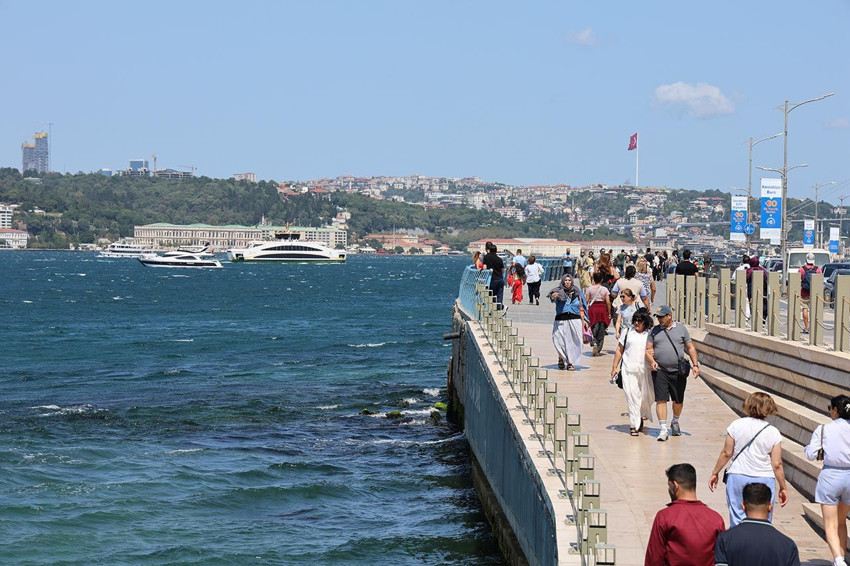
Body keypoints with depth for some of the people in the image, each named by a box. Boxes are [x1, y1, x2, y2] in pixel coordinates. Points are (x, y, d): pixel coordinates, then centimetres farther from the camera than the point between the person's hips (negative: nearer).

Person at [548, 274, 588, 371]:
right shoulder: (559, 291, 4)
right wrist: (554, 296, -42)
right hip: (561, 320, -1)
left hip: (575, 320, 2)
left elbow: (581, 307, 15)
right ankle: (561, 358, 18)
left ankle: (570, 363, 9)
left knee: (573, 342, -3)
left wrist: (583, 320, 8)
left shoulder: (577, 292, 12)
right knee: (559, 341, -8)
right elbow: (552, 296, -18)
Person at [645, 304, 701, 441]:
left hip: (678, 371, 1)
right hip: (660, 371, -1)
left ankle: (675, 422, 36)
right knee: (661, 399, -10)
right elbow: (647, 349, 8)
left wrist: (695, 364, 2)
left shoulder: (681, 329, 8)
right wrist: (651, 361, -11)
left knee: (678, 400, 11)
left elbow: (690, 348, 11)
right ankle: (663, 429, -9)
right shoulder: (655, 331, 9)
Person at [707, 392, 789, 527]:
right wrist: (783, 488, 7)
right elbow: (777, 464, -4)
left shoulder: (736, 425, -4)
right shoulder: (773, 432, -5)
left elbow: (726, 453, 0)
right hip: (764, 480, 0)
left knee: (737, 520, 6)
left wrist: (715, 473, 13)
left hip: (737, 477, 0)